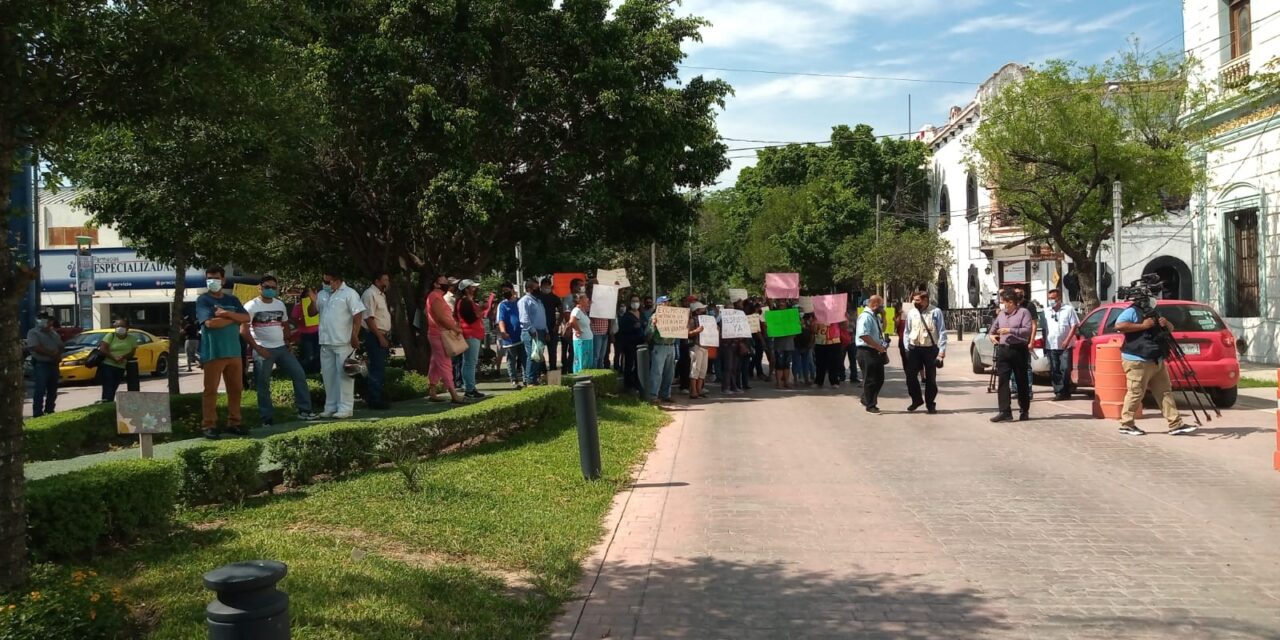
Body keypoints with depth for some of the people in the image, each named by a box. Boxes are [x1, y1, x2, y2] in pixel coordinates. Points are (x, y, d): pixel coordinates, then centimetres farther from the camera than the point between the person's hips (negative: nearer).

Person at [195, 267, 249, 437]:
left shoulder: (232, 300, 14)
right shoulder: (203, 300, -2)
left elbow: (246, 318, 1)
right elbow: (210, 323, -17)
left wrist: (227, 314, -14)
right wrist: (234, 318, -6)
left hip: (234, 352, 5)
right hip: (213, 353, -5)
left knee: (236, 389, 8)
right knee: (211, 390, -2)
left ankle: (234, 423, 17)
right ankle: (208, 425, 3)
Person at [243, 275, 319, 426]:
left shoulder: (280, 304, 12)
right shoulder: (251, 306, -7)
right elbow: (243, 331, -13)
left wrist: (287, 340, 8)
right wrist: (257, 348, -16)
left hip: (282, 348, 6)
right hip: (263, 350, -6)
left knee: (299, 375, 1)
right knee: (263, 385, 0)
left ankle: (304, 410, 7)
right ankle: (267, 419, 7)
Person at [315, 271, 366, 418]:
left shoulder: (349, 294, -6)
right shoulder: (322, 295, 14)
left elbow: (358, 315, -11)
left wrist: (355, 336, -17)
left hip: (343, 342, -7)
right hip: (325, 342, 7)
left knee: (343, 374, -5)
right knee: (328, 375, 12)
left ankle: (345, 408, -3)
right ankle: (331, 407, 20)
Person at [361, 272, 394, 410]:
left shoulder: (381, 295, 17)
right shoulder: (370, 294, -13)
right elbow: (369, 318, -19)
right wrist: (380, 337, -20)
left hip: (383, 336, 10)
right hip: (375, 336, -10)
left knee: (380, 368, 13)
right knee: (377, 369, -8)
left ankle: (377, 398, 20)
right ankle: (375, 400, -4)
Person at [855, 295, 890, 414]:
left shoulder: (876, 317, 14)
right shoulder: (865, 317, -16)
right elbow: (863, 335, -27)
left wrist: (883, 348, 15)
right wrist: (878, 347, -24)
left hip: (877, 352, 9)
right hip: (867, 352, -9)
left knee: (879, 379, 14)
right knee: (870, 380, -1)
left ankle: (866, 400, 28)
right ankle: (870, 406, 9)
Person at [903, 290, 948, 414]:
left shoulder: (935, 312, -8)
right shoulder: (911, 312, 2)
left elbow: (942, 332, -7)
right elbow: (907, 331, 10)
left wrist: (942, 350, -11)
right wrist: (906, 349, 5)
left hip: (930, 349, -3)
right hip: (914, 348, 3)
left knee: (931, 378, 7)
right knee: (911, 376, 2)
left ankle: (930, 404, 21)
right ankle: (917, 400, 23)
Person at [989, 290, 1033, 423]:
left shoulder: (1023, 312, -4)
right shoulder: (1001, 314, 16)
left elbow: (1027, 330, -15)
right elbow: (994, 327, 33)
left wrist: (1010, 330, -18)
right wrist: (991, 335, 14)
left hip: (1019, 350, -5)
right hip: (1003, 350, 5)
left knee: (1021, 381, 5)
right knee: (1003, 381, -5)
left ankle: (1024, 411, 16)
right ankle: (1005, 412, -7)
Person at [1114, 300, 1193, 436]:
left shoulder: (1154, 314, 21)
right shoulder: (1132, 312, -6)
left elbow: (1170, 329, 30)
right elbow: (1119, 325, -22)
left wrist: (1166, 324, 5)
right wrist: (1142, 326, -21)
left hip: (1157, 361, 9)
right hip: (1138, 362, -9)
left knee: (1165, 392, 6)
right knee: (1135, 393, -7)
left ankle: (1176, 425, 6)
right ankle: (1126, 425, 3)